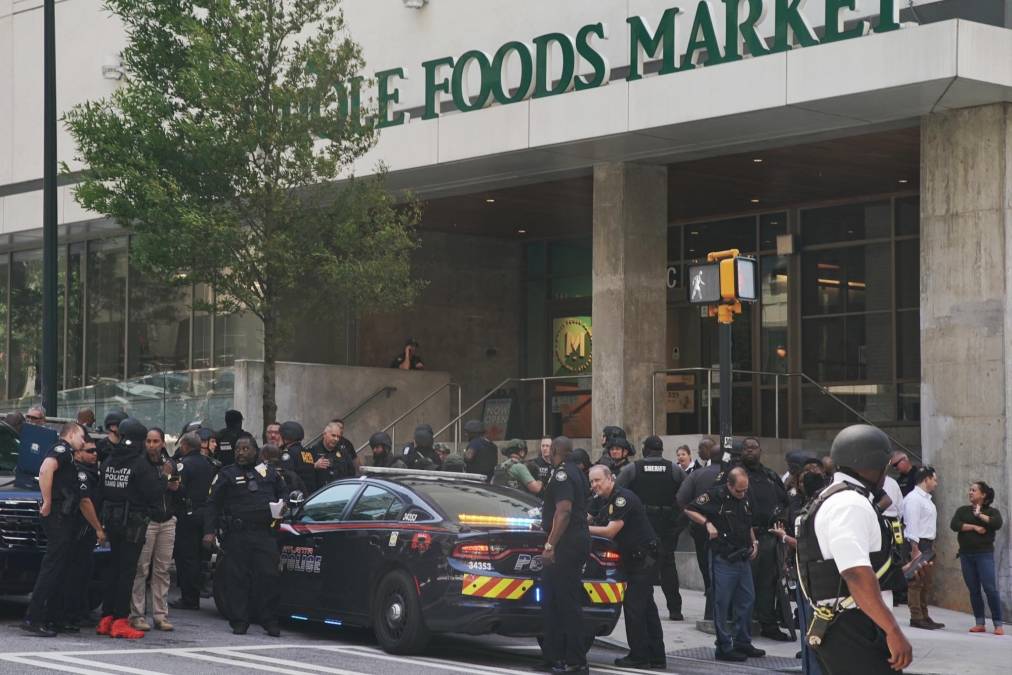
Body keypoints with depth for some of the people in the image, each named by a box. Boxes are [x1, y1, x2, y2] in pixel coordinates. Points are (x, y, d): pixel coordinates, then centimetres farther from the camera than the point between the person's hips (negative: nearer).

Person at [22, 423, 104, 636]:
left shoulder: (74, 464, 26)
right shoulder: (61, 449, -2)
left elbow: (85, 502, 30)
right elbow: (45, 470, -24)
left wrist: (99, 528, 32)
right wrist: (47, 502, -23)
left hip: (68, 520, 10)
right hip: (57, 517, -10)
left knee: (62, 569, 11)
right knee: (52, 568, -13)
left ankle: (54, 618, 15)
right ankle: (33, 619, -16)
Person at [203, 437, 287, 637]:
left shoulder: (269, 472, 16)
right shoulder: (227, 475, 10)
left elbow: (284, 492, 26)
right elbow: (213, 505, 5)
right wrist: (209, 531, -6)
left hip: (265, 533, 1)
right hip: (236, 536, -1)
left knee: (269, 576, -5)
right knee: (237, 578, -2)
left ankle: (270, 622, 3)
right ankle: (239, 622, 6)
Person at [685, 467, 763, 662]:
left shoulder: (746, 498, 10)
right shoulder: (715, 495, -11)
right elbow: (689, 510, -8)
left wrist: (754, 542, 11)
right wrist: (707, 523, -19)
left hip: (743, 558, 7)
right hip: (723, 558, -7)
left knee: (747, 600, 11)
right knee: (722, 603, -1)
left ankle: (743, 642, 22)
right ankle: (724, 647, 4)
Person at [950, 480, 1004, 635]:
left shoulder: (992, 511, 5)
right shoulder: (962, 510, 11)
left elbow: (997, 524, -16)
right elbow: (954, 525, -6)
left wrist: (979, 515, -8)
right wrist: (974, 527, -13)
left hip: (985, 554, -3)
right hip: (966, 554, 3)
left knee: (990, 589, -11)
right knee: (973, 590, 4)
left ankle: (998, 624, -8)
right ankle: (979, 623, 9)